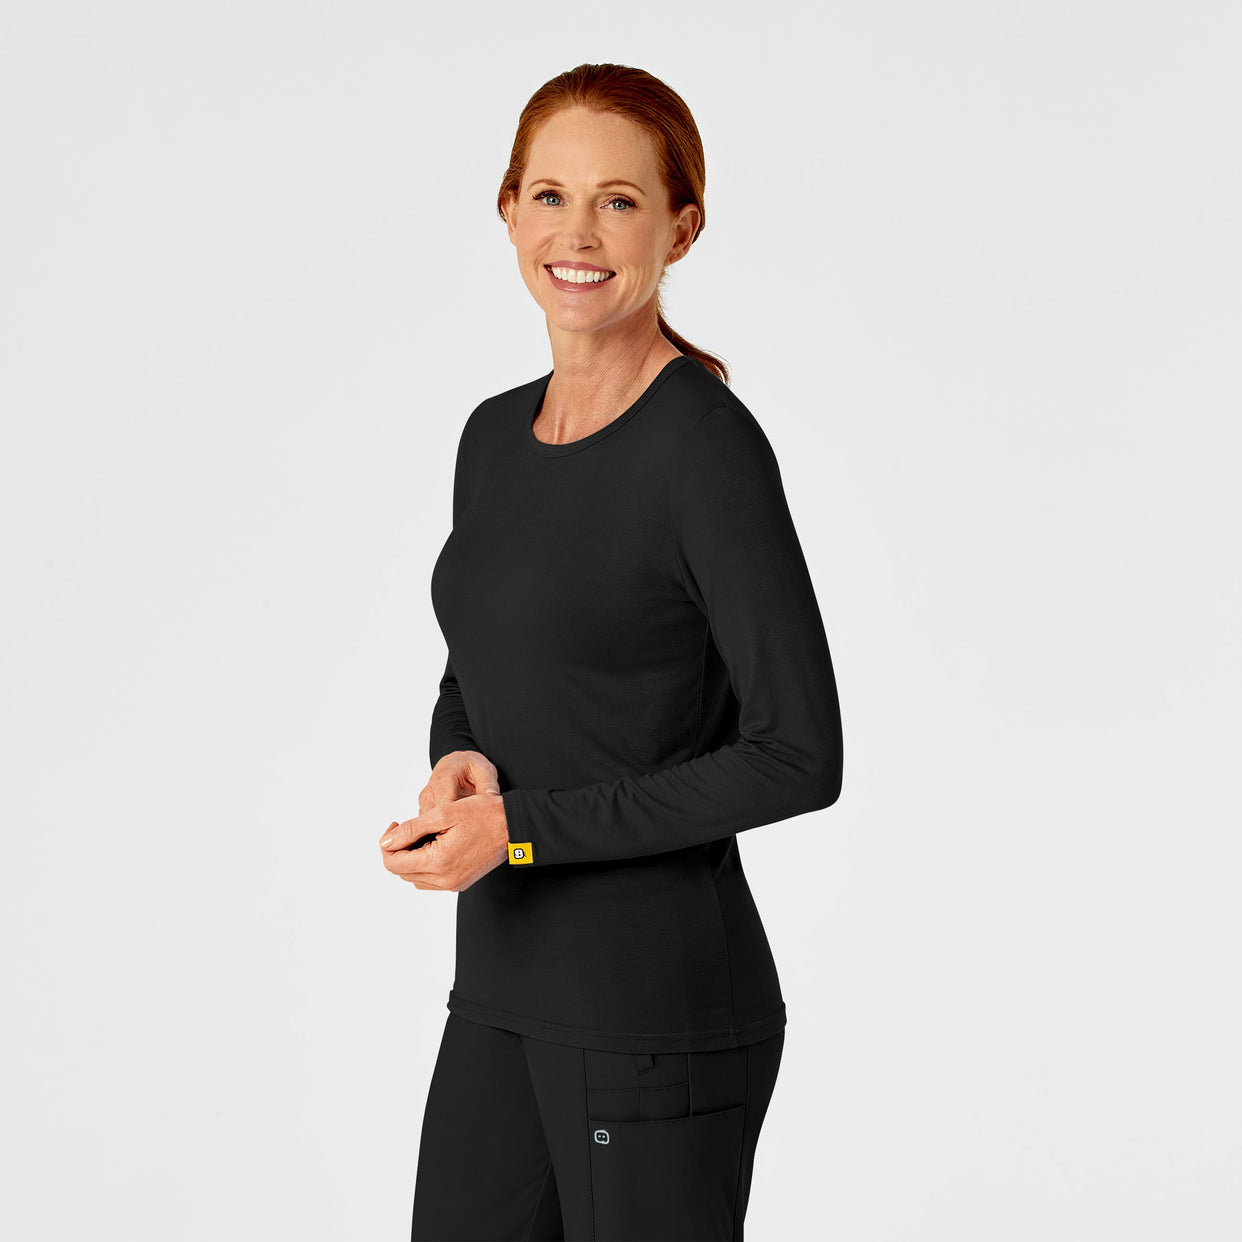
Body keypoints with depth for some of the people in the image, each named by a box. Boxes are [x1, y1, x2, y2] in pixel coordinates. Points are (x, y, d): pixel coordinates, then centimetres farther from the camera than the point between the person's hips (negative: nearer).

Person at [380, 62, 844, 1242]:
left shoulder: (709, 446, -15)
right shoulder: (496, 435, 8)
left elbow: (800, 755, -16)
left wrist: (522, 828, -16)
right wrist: (460, 767, -4)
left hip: (660, 1012, -7)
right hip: (501, 992, 7)